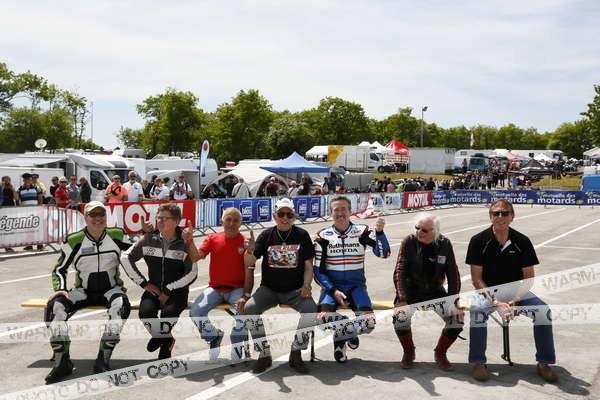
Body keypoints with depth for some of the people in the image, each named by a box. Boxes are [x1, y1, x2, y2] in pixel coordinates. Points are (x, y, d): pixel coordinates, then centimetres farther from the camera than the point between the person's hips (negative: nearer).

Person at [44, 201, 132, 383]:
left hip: (111, 289, -1)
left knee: (121, 305, -35)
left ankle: (103, 360, -28)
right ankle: (62, 362, -16)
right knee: (54, 306, -25)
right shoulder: (74, 241, -3)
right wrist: (60, 289, -12)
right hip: (83, 291, 1)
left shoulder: (117, 235, -2)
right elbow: (59, 269, 4)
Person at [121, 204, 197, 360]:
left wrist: (169, 291, -12)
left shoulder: (185, 243, -6)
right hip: (154, 289, 3)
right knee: (146, 312, -27)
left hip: (177, 291, -2)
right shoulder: (149, 239, 1)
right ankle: (158, 336, 8)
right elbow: (126, 257, 5)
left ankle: (164, 345, 0)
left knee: (169, 312, -32)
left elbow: (192, 273, -8)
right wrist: (143, 283, 0)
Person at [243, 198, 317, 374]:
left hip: (295, 290, -1)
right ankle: (264, 354, -9)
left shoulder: (302, 235, 2)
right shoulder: (266, 235, 3)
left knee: (311, 309, -29)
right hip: (269, 289, 1)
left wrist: (306, 285, -12)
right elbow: (250, 262, -2)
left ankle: (296, 354, -10)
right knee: (249, 308, -24)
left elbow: (308, 265, 4)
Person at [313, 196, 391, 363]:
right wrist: (334, 291, -13)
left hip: (356, 286, 0)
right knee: (323, 318, -29)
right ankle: (350, 331, 6)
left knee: (369, 322, -24)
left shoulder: (361, 232, -1)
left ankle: (340, 336, 11)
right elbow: (318, 270, 0)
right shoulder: (323, 237, -1)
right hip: (331, 286, 0)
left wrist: (379, 232, -30)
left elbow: (383, 253, -14)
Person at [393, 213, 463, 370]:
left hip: (435, 291, 2)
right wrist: (401, 300, -26)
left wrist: (454, 302, -11)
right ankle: (408, 352, 2)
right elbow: (399, 272, -14)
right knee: (401, 318, -29)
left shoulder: (444, 244, -5)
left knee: (457, 318, -16)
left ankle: (440, 353, 10)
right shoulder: (409, 242, -11)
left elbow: (453, 274, -1)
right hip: (411, 290, -2)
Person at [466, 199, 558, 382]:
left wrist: (516, 300, -17)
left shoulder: (522, 241, -1)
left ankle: (544, 363, -4)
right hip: (488, 291, -2)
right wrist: (496, 302, -20)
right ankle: (478, 362, -16)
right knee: (477, 311, -33)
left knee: (543, 310, -21)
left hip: (516, 291, 2)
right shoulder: (478, 241, -7)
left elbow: (529, 278, 0)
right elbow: (476, 279, -8)